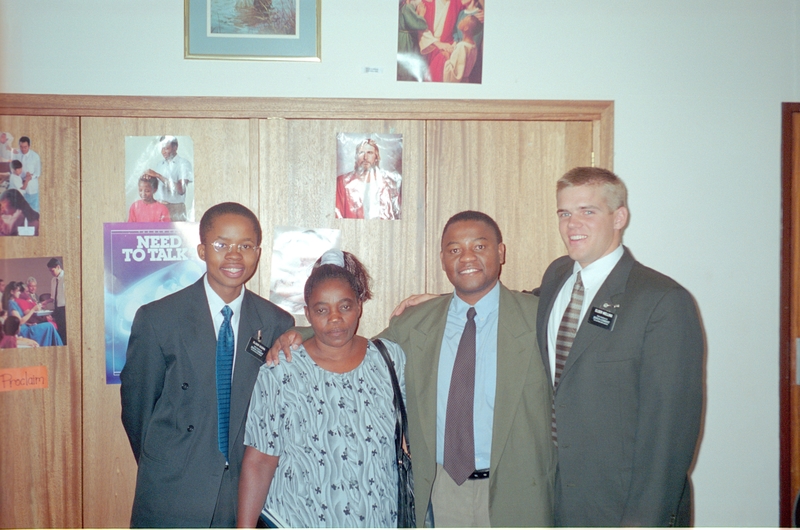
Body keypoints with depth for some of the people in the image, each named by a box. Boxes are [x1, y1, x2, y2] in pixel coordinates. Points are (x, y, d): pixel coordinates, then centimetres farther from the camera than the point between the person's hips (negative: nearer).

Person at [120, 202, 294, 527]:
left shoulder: (277, 324, 0)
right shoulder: (157, 319, -6)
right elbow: (137, 403, 2)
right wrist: (159, 467, 7)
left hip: (246, 495, 2)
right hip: (173, 496, -2)